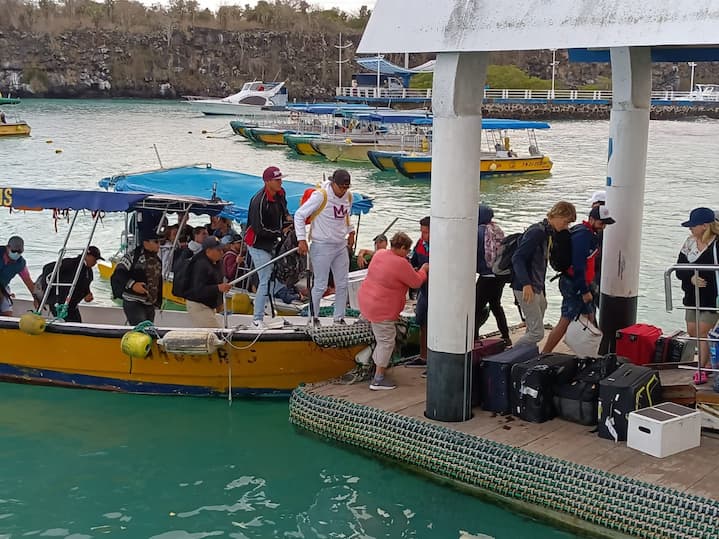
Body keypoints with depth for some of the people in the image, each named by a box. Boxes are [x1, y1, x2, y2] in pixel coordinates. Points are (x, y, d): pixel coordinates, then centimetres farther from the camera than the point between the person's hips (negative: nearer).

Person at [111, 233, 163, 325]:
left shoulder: (157, 261, 14)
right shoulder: (132, 256, -10)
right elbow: (118, 274, -17)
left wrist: (158, 302, 22)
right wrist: (132, 284, -30)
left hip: (150, 306, 8)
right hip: (134, 303, -8)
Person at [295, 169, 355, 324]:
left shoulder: (348, 196, 3)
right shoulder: (321, 196, -18)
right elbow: (299, 215, -14)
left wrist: (350, 232, 17)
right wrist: (302, 239, -16)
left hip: (341, 246, 7)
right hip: (322, 247, -7)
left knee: (342, 285, 10)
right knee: (320, 286, -2)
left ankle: (339, 318, 22)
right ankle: (312, 317, 13)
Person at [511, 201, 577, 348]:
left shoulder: (549, 233, 16)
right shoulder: (537, 232, -14)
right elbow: (517, 258, -22)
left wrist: (542, 291, 20)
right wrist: (526, 284, -33)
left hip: (537, 289, 10)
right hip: (526, 289, -10)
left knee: (533, 331, 13)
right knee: (537, 332, -10)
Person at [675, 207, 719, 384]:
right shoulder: (689, 242, 2)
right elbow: (679, 269, -2)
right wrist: (691, 278, -20)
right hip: (692, 296, 7)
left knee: (703, 331, -5)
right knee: (692, 331, 12)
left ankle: (702, 369, 8)